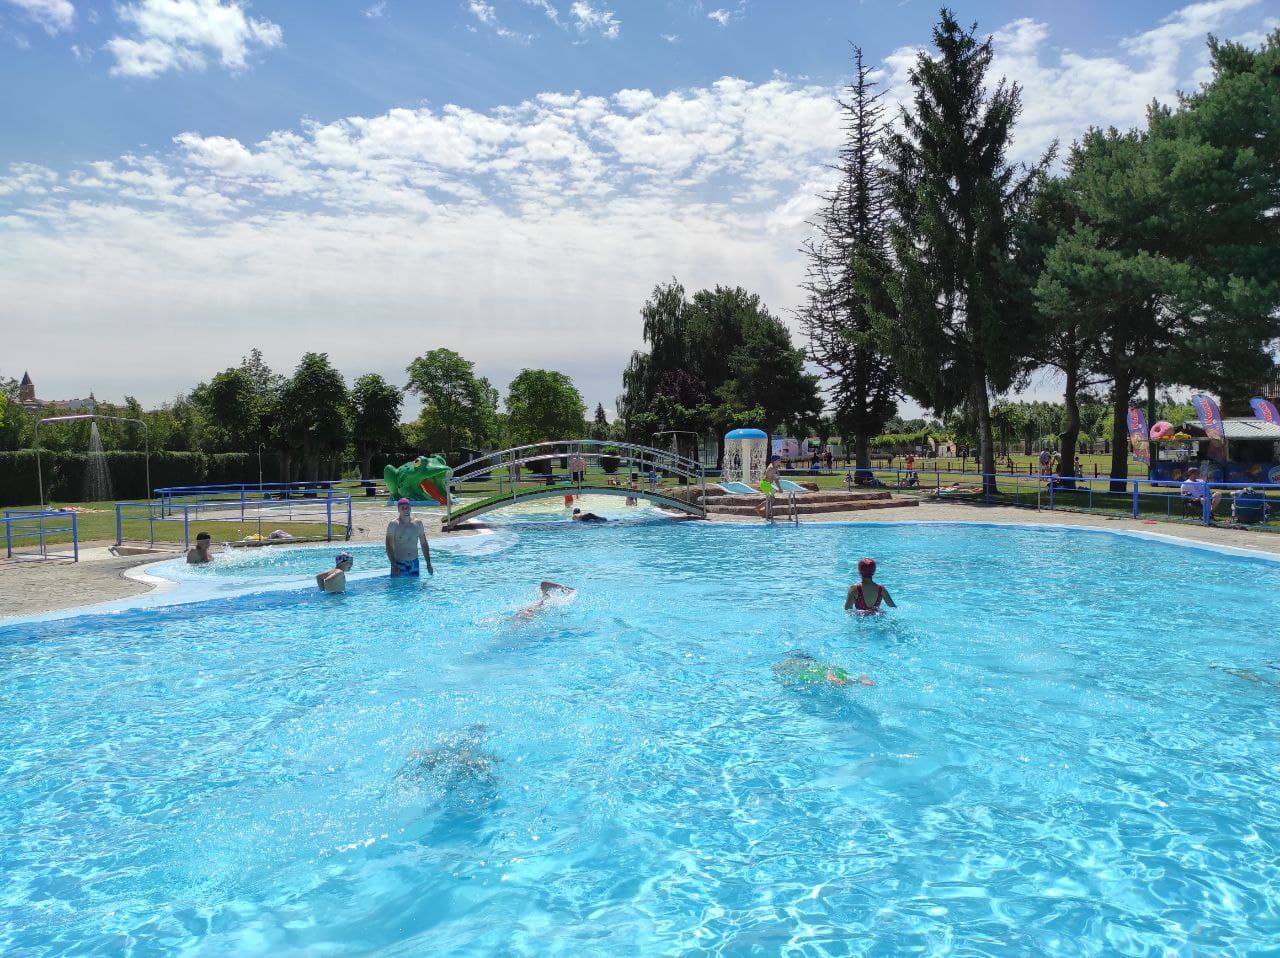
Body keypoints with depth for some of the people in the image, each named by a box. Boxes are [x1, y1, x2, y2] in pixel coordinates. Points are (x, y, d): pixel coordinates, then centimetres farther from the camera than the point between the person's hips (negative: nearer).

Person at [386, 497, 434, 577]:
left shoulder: (418, 523, 6)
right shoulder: (393, 524, -6)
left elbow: (424, 544, 11)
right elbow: (389, 546, -11)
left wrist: (428, 563, 5)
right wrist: (393, 564, -21)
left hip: (414, 563, 4)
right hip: (399, 564, -4)